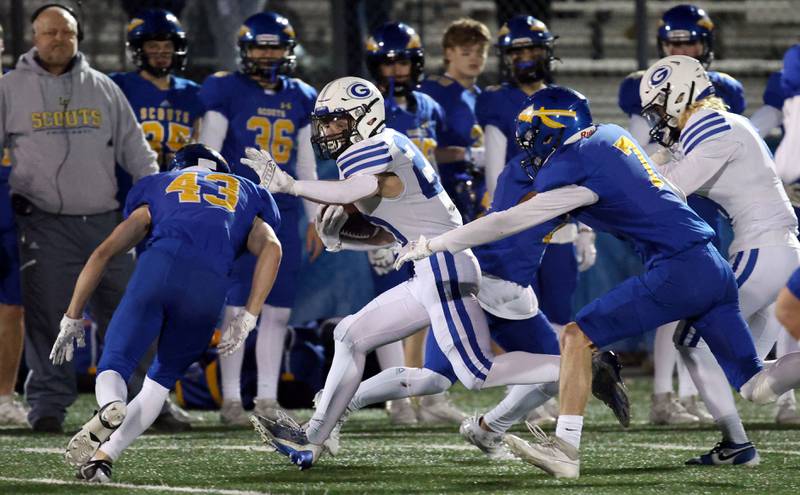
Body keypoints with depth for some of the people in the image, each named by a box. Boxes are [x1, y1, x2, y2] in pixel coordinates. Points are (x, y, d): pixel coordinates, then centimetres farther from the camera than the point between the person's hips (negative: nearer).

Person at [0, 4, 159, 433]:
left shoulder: (103, 88, 13)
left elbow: (134, 150, 16)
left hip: (104, 220, 3)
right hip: (44, 225, -3)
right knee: (47, 318, -3)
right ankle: (48, 403, 4)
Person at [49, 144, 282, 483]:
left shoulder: (159, 191, 34)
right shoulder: (247, 198, 36)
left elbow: (104, 253, 24)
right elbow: (270, 247, 13)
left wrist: (72, 319, 27)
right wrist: (248, 317, 9)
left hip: (160, 265, -1)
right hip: (209, 284, 1)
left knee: (114, 366, 5)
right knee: (161, 380, 19)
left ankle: (110, 407, -32)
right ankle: (104, 456, 1)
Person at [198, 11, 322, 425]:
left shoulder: (300, 99, 13)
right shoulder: (226, 92, -3)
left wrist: (315, 220, 16)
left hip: (283, 215, 5)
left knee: (278, 311, 4)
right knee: (238, 308, -5)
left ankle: (267, 400, 10)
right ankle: (231, 399, 1)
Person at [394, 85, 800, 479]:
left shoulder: (572, 169, -8)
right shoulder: (611, 134, 14)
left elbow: (507, 223, -6)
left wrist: (431, 246, 1)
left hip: (676, 271, -8)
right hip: (714, 265, 8)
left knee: (576, 339, -4)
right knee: (755, 388, 7)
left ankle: (566, 450, -12)